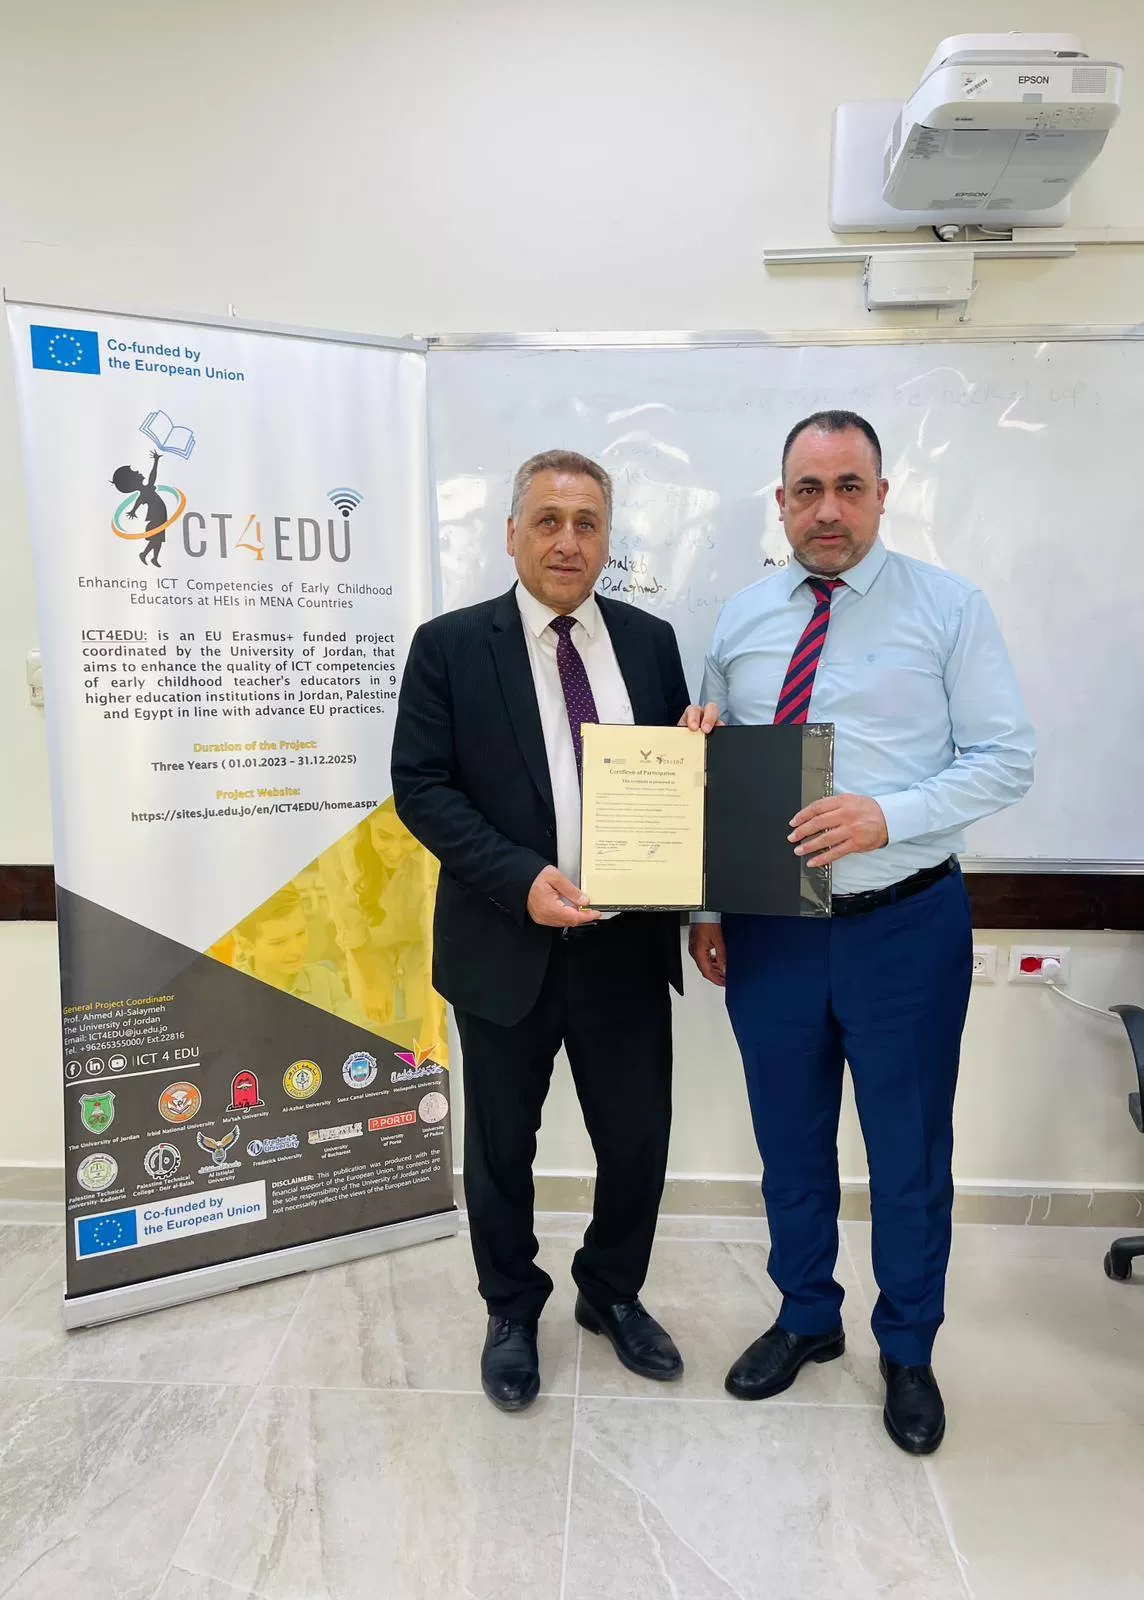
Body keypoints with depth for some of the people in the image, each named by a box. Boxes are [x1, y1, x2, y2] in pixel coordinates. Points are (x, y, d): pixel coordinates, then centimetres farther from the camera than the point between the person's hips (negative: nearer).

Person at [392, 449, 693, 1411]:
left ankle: (613, 1293, 43)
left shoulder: (650, 640, 6)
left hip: (626, 943, 3)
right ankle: (512, 1314, 41)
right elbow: (420, 787, -9)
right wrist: (521, 879, -20)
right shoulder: (450, 646, -4)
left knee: (638, 1137, 15)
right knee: (501, 1147, 15)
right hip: (506, 945, -2)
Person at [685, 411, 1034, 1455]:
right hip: (768, 928, 3)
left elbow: (1006, 758, -7)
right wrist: (704, 907, 5)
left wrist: (888, 815, -23)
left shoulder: (949, 609, -4)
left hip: (904, 925, -2)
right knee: (790, 1142, 18)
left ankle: (909, 1351, 39)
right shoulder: (740, 623, 6)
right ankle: (806, 1319, 43)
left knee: (910, 1150, 13)